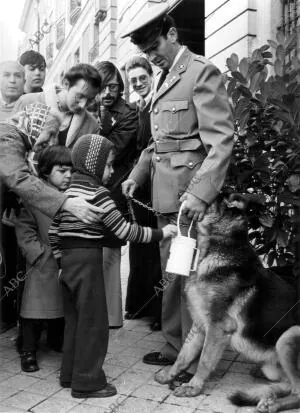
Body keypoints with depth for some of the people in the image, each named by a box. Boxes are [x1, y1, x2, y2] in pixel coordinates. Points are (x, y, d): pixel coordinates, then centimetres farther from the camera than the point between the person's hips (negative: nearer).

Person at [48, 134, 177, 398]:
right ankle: (87, 382, 10)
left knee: (75, 320, 18)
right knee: (93, 322, 2)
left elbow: (53, 230, 12)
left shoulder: (68, 191, 11)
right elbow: (123, 230, -15)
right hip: (88, 261, -9)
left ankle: (70, 374, 29)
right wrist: (160, 233, -8)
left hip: (68, 260, 9)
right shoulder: (98, 193, -14)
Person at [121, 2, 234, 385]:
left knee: (191, 276, -2)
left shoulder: (202, 72, -7)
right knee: (171, 275, 14)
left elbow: (222, 139, -15)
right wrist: (136, 175, 12)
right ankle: (174, 347, 28)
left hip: (190, 193, -8)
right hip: (164, 195, 8)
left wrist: (200, 194, -25)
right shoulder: (163, 77, 19)